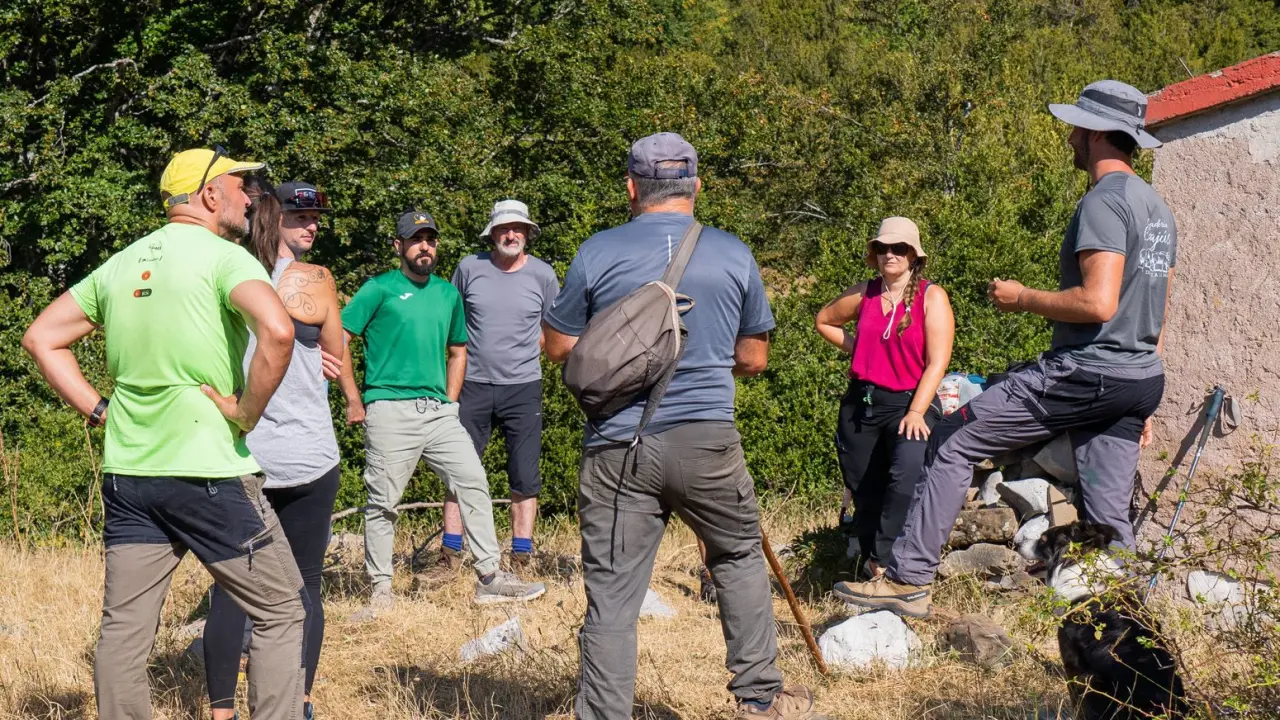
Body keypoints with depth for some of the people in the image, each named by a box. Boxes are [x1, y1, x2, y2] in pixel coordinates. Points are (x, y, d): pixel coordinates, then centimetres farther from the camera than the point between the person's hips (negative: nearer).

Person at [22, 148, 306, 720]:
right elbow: (277, 331, -26)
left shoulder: (119, 265, 13)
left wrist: (97, 409, 11)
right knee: (280, 612, 6)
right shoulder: (224, 256, -8)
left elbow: (42, 338, 17)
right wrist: (247, 413, -14)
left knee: (123, 629, 10)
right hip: (210, 473, -6)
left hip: (126, 475, 6)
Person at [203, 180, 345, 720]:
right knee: (305, 585, 9)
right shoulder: (314, 280, -8)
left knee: (230, 587, 6)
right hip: (306, 457, -3)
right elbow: (336, 357, 4)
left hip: (236, 453, 3)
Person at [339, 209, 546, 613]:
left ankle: (489, 579, 3)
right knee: (382, 502, -1)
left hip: (439, 410, 5)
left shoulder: (449, 294, 16)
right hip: (390, 410, -5)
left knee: (473, 483, -2)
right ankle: (380, 591, 8)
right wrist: (355, 401, -6)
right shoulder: (380, 288, -1)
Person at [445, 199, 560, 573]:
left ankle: (522, 557, 10)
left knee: (525, 478, 2)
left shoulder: (542, 274, 1)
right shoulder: (470, 268, 1)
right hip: (474, 385, 0)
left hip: (523, 387, 0)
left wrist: (520, 353, 1)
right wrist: (464, 353, 7)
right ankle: (450, 554, 10)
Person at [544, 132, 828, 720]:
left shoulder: (597, 253, -1)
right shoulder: (734, 255, 3)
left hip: (617, 446, -1)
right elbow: (753, 359, 11)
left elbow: (559, 347, 7)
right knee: (739, 557, 22)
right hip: (708, 438, 1)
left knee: (611, 595, 2)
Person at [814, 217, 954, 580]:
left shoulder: (931, 297, -4)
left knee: (906, 475, -30)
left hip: (910, 402, -5)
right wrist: (855, 347, 12)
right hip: (860, 404, 5)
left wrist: (916, 412, -20)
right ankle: (865, 565, 20)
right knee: (864, 492, 7)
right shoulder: (863, 294, 9)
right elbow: (824, 321, 28)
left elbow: (937, 362, -11)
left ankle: (880, 563, -28)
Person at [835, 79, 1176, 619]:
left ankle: (908, 579, -1)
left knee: (953, 440, -1)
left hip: (1084, 374, -9)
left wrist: (1022, 299, -10)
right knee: (1109, 521, 9)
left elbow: (1098, 303, -24)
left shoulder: (1104, 201, -13)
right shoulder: (1157, 208, 18)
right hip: (1140, 382, 9)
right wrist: (1139, 403, 26)